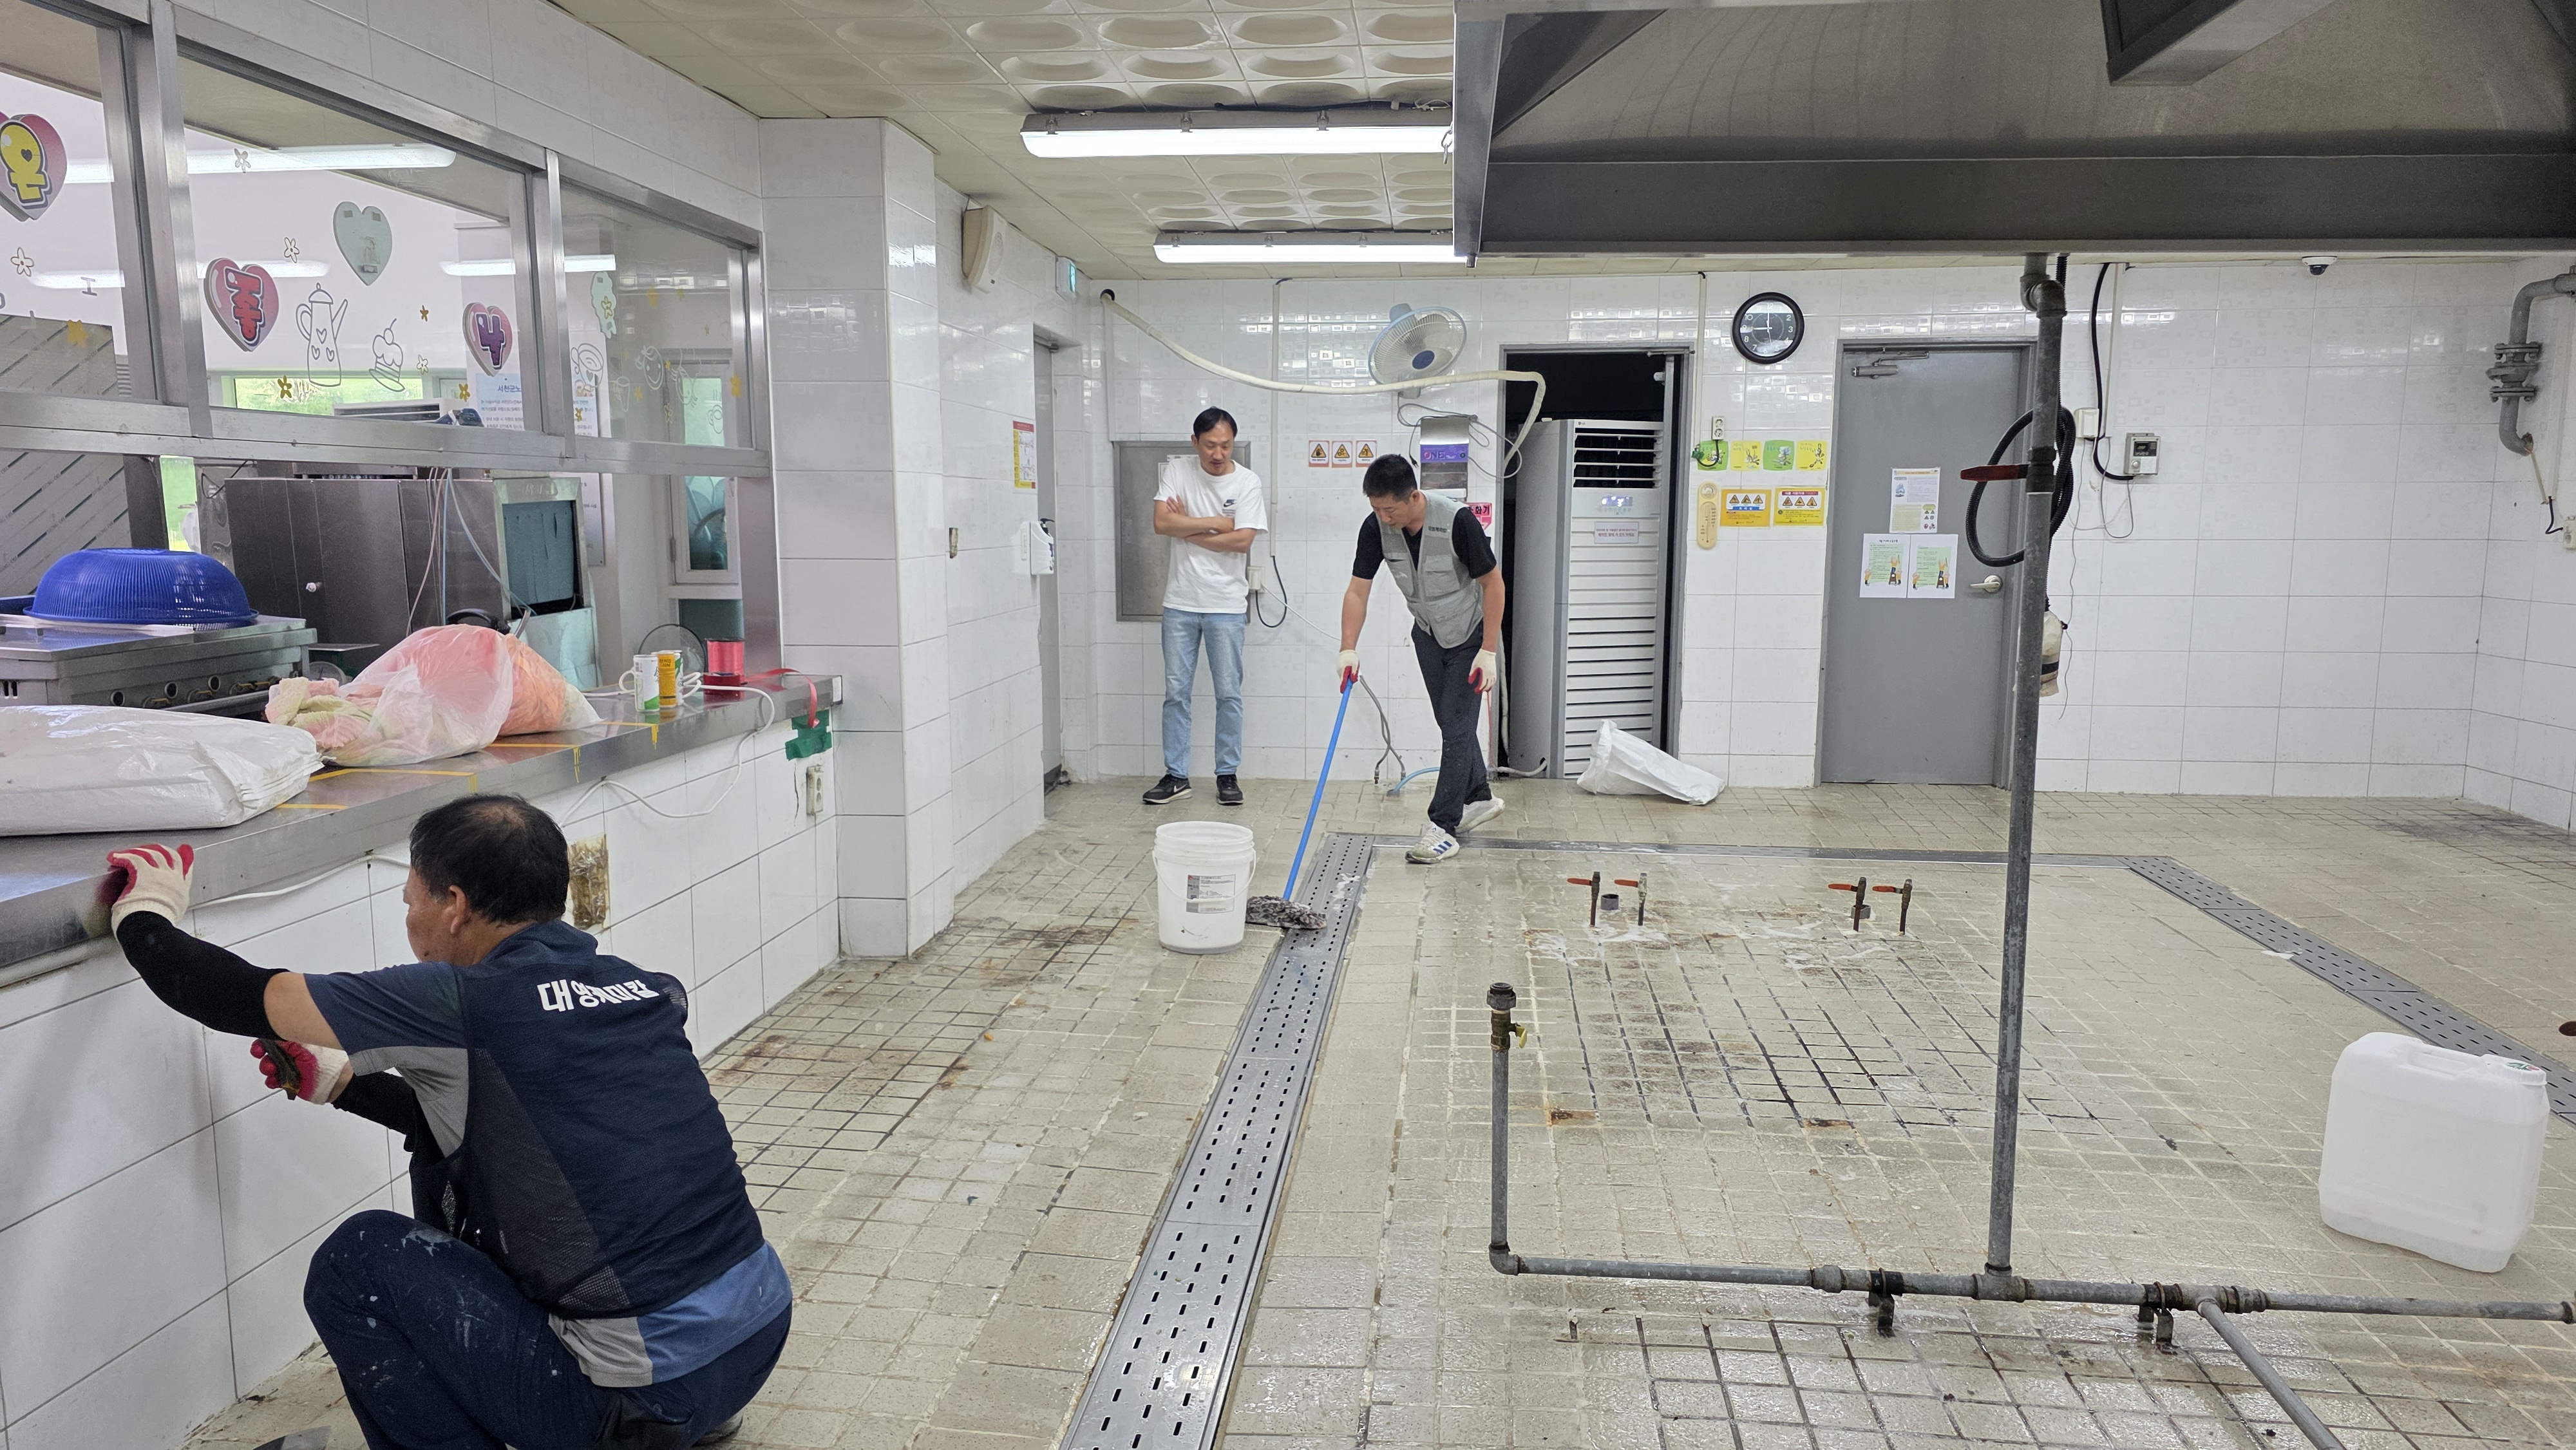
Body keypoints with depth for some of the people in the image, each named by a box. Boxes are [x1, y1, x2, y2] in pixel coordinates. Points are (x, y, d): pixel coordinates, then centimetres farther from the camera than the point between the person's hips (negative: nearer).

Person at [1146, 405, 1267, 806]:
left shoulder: (1247, 481, -4)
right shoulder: (1177, 471, 1)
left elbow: (1243, 540, -14)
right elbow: (1162, 522, -12)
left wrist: (1187, 529, -9)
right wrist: (1216, 523, -13)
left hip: (1226, 604, -1)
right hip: (1180, 602, 2)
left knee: (1229, 693, 4)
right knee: (1175, 691, 5)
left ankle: (1228, 775, 14)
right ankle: (1176, 775, 14)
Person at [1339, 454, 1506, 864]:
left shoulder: (1457, 521, -31)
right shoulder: (1375, 527, -17)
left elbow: (1492, 582, -21)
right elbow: (1357, 591, -13)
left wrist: (1489, 651, -22)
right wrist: (1349, 649, -25)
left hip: (1471, 634, -6)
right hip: (1428, 634, 6)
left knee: (1457, 726, -8)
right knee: (1450, 722, 17)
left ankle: (1444, 827, -4)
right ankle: (1480, 798, 36)